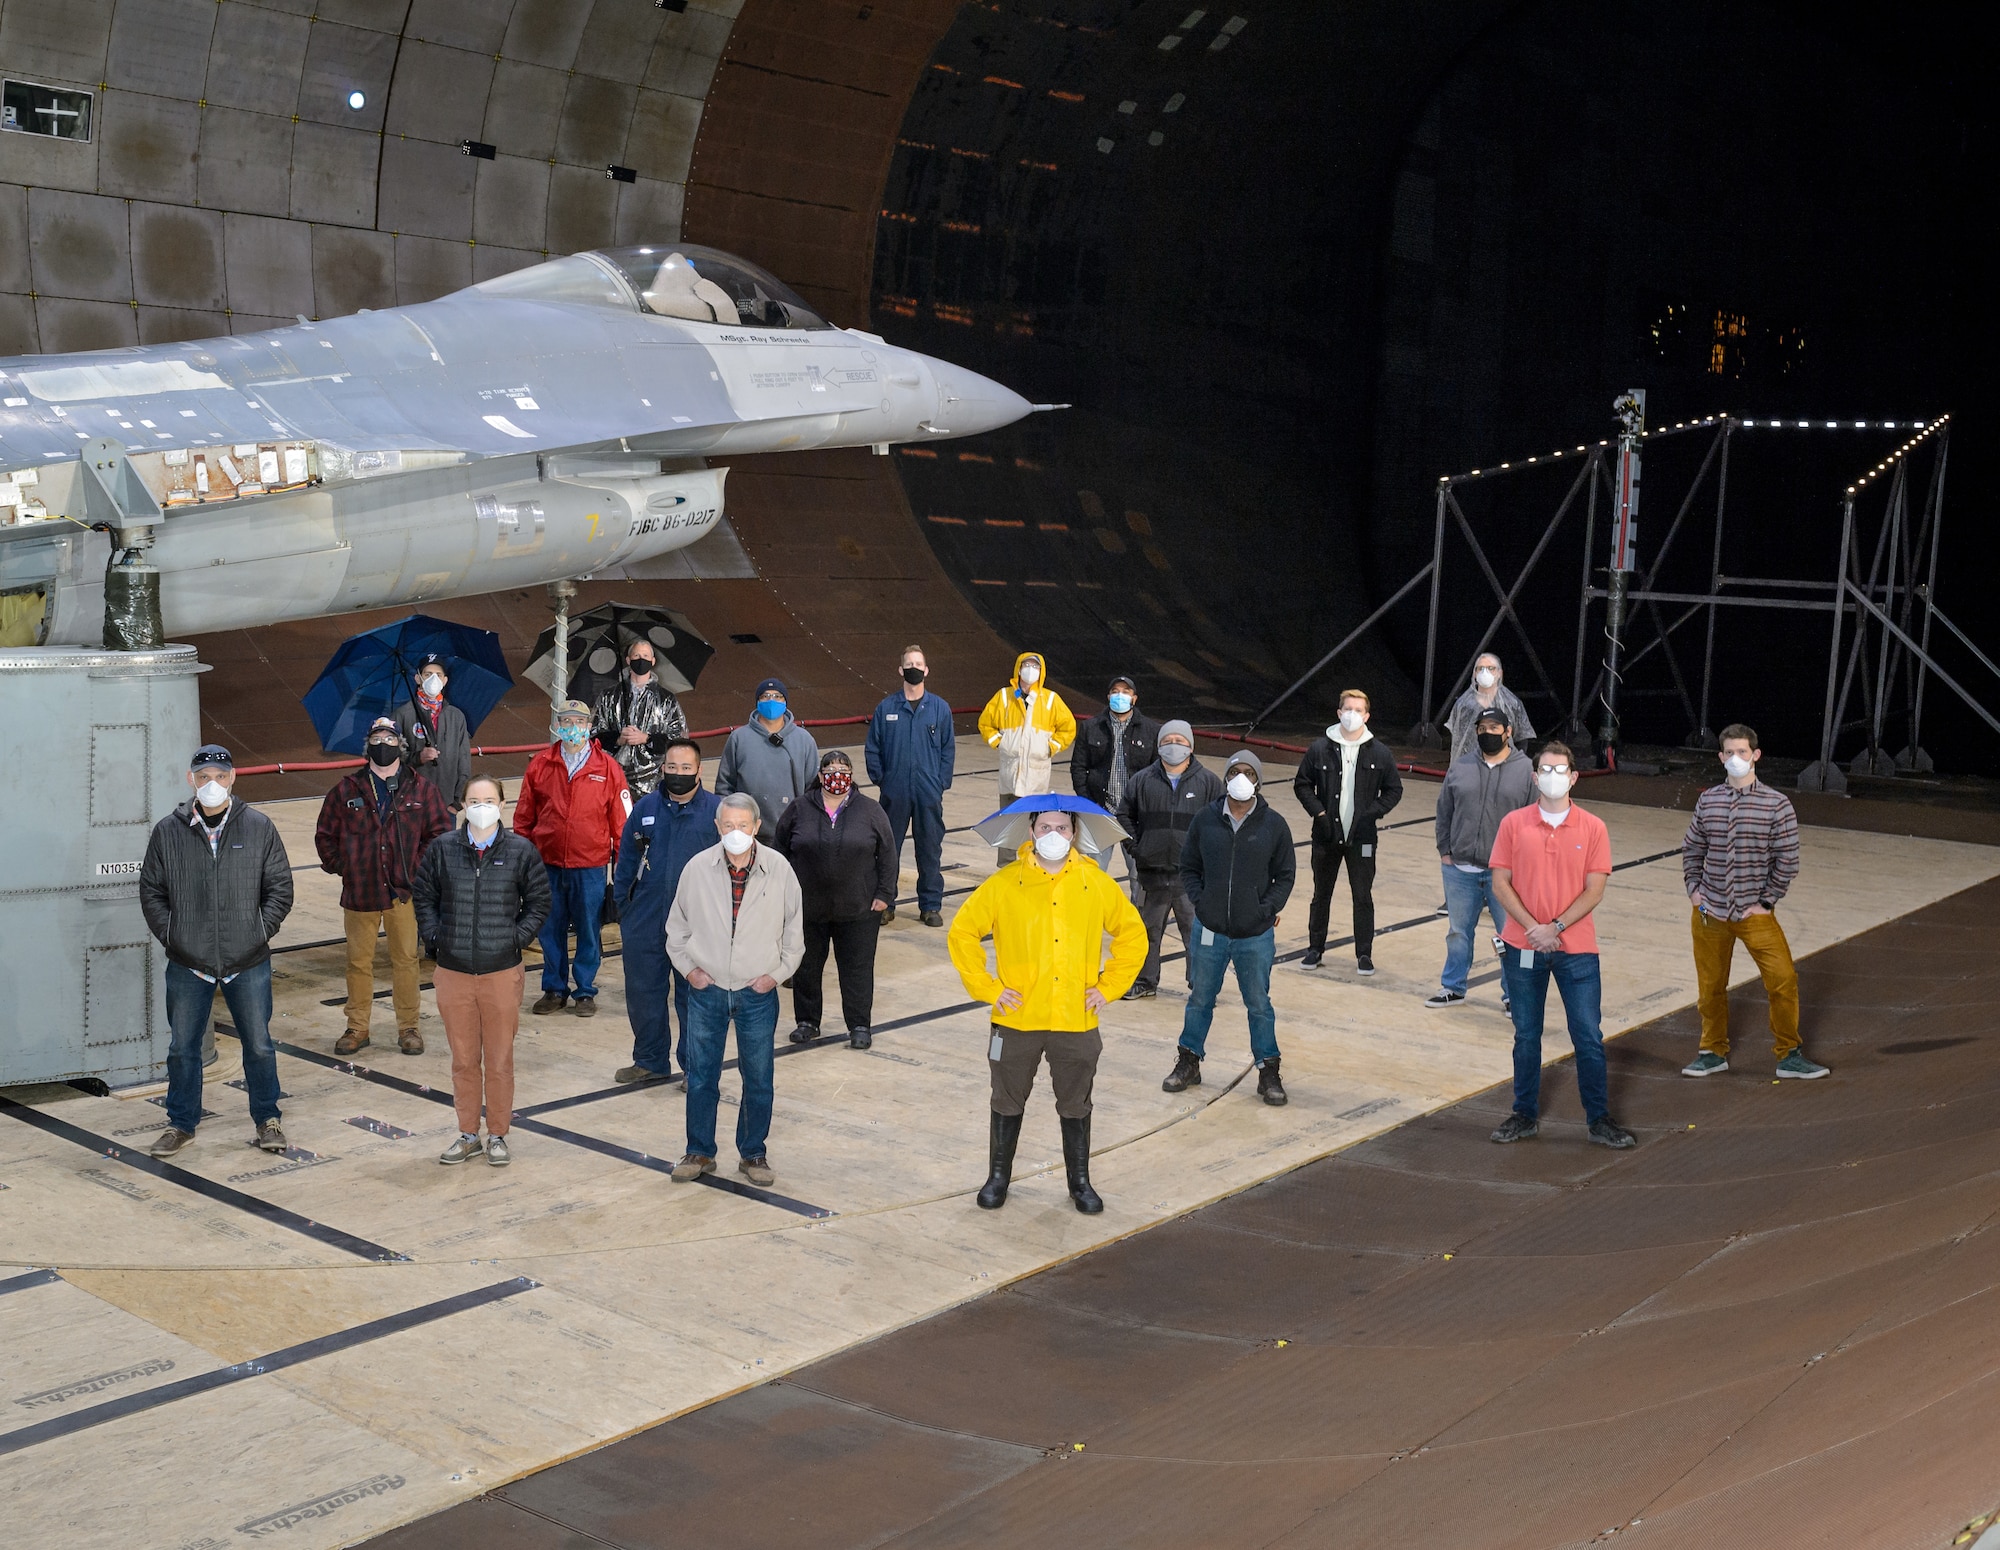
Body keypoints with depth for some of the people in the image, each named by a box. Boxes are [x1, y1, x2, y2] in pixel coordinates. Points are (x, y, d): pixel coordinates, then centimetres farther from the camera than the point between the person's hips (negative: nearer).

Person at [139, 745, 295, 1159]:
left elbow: (280, 889, 3)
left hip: (248, 964, -1)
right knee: (182, 1047, 11)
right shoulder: (168, 831, -1)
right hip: (187, 965, 1)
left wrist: (259, 934, -5)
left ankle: (267, 1119, 25)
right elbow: (152, 892, 6)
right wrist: (172, 938, -3)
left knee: (258, 1045, 9)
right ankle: (181, 1124, 27)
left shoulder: (259, 828, -2)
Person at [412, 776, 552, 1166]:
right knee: (463, 1060, 11)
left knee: (500, 1060, 8)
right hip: (453, 973, 1)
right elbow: (423, 896, 10)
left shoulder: (521, 851, -3)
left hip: (502, 972, -1)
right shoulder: (442, 848, 0)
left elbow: (538, 903, 6)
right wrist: (435, 937, 1)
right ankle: (468, 1135, 25)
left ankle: (498, 1135, 21)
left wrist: (516, 938, -4)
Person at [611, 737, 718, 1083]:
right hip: (644, 925, 3)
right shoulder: (645, 808, 3)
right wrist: (623, 912, 5)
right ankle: (650, 1062, 29)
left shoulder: (717, 811, -4)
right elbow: (626, 863, 8)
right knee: (642, 995, 12)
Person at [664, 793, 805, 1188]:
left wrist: (776, 973, -3)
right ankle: (699, 1152, 24)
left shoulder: (779, 870, -8)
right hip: (706, 990, 0)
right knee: (701, 1076, 8)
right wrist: (688, 967, -2)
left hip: (758, 993, 0)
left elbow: (795, 930, 4)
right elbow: (677, 926, 7)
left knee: (758, 1079, 8)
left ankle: (753, 1154, 24)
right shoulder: (698, 868, -6)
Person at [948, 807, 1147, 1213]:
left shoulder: (1098, 885, -1)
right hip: (1017, 1019, -1)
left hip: (1077, 1021, 1)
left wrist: (1108, 986, 3)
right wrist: (987, 988, -5)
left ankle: (1080, 1182, 28)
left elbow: (1133, 935, 10)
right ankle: (998, 1177, 29)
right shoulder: (1004, 885, -6)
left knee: (1076, 1106, 12)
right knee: (1008, 1103, 13)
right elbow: (962, 932, -1)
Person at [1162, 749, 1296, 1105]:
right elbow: (1189, 866, 9)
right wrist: (1198, 899, -4)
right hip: (1209, 930, 1)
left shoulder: (1274, 825, -3)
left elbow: (1285, 875, 5)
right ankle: (1188, 1062, 29)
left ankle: (1268, 1072, 20)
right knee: (1200, 999, 14)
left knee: (1259, 1004, 8)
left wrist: (1267, 909, -7)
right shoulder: (1206, 819, -1)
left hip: (1255, 936, -1)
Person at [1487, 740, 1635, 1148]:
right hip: (1522, 946, 1)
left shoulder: (1593, 828, -1)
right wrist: (1532, 927, -12)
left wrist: (1556, 927, -14)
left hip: (1576, 948, -1)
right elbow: (1500, 884, -1)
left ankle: (1599, 1119, 13)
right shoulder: (1514, 824, 1)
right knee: (1526, 1035, 10)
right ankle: (1525, 1116, 21)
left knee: (1588, 1036, 1)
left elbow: (1594, 891, -4)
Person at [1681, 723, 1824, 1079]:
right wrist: (1694, 889, 2)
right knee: (1711, 984, 11)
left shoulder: (1777, 804, -7)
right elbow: (1692, 850, 13)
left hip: (1755, 913, -2)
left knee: (1783, 980, -8)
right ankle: (1714, 1052, 28)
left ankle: (1789, 1055, 9)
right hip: (1710, 912, 2)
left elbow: (1787, 860, -5)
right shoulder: (1707, 801, 2)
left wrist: (1766, 902, -7)